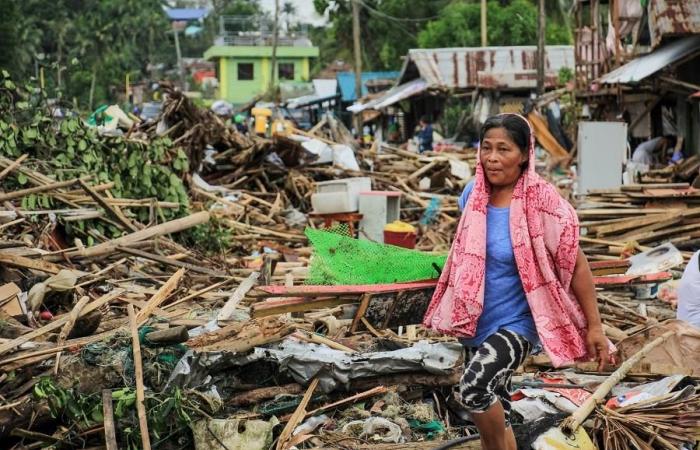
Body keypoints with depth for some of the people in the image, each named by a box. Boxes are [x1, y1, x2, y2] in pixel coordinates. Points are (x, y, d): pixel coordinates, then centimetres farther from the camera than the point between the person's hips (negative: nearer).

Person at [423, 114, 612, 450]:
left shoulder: (541, 201, -18)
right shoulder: (473, 194, -1)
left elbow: (575, 264, -13)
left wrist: (594, 326, -13)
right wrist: (453, 308, 22)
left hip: (516, 322, -6)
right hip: (477, 322, 6)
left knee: (472, 390, -25)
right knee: (493, 407, 15)